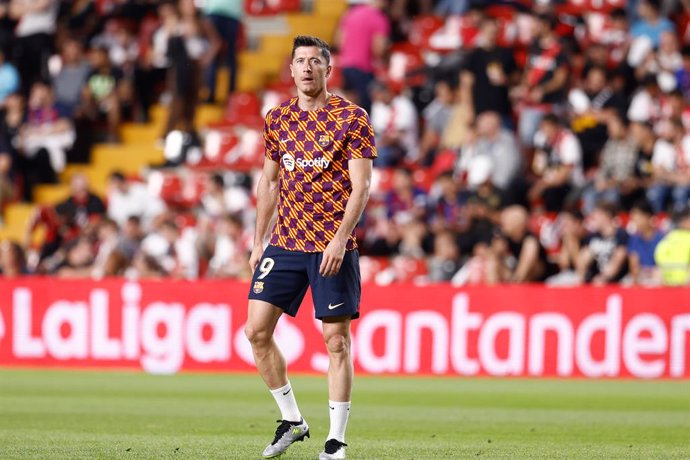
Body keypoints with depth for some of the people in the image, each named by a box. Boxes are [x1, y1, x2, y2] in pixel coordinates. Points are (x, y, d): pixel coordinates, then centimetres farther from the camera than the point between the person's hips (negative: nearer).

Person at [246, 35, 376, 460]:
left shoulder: (352, 118, -5)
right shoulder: (278, 119, 10)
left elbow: (361, 186, -8)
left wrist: (339, 238, -18)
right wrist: (259, 241, 13)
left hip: (333, 248, -5)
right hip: (285, 244, 5)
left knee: (336, 338, -2)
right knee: (257, 330, -3)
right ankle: (292, 420, 13)